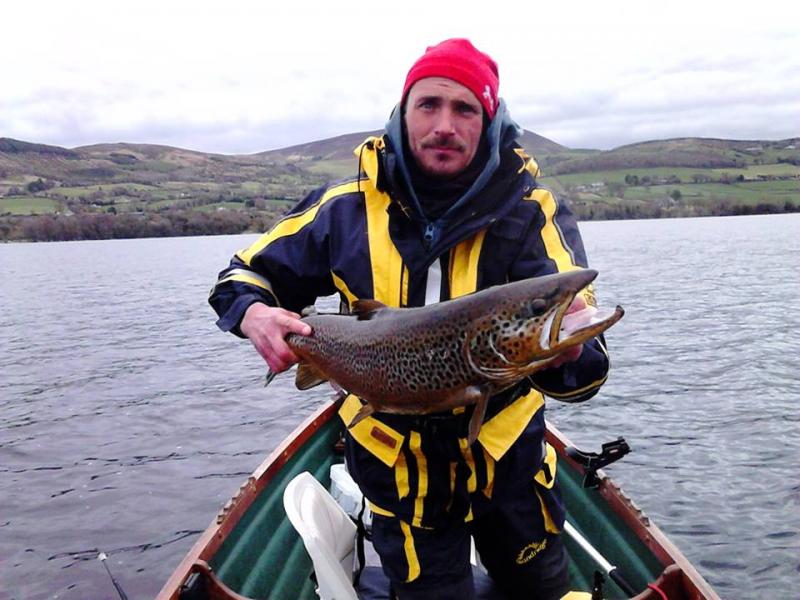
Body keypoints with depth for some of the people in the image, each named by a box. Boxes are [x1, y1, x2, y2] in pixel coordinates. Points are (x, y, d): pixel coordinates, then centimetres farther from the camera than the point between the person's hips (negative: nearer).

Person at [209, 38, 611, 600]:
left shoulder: (533, 214, -16)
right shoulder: (347, 208, -11)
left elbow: (585, 371, -25)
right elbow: (245, 274, 1)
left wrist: (568, 351, -49)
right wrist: (253, 312, -22)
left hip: (507, 455, 1)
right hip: (398, 465, 0)